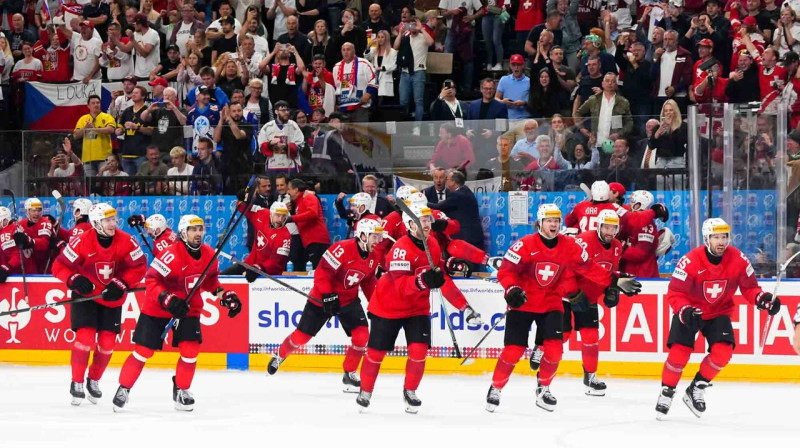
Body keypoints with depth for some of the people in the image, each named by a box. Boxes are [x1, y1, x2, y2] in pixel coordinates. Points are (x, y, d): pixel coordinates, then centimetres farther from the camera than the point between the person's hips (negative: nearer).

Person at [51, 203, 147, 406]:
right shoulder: (81, 242, -20)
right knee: (85, 337, -16)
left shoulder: (127, 241, -15)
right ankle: (77, 383, 0)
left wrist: (120, 284, -21)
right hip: (85, 296, -3)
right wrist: (75, 280, -30)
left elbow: (139, 267, -8)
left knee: (106, 343, 3)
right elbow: (59, 266, -13)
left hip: (112, 298, 3)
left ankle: (93, 381, 26)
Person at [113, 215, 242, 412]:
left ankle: (181, 391, 12)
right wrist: (168, 300, -35)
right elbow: (151, 280, -26)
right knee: (143, 351, -3)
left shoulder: (209, 254, -4)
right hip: (156, 308, -5)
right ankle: (124, 388, 13)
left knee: (190, 350, -8)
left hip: (188, 308, 5)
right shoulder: (172, 255, -25)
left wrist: (224, 295, 4)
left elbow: (210, 279, 15)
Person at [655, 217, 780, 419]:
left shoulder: (738, 260, -17)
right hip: (690, 311, -3)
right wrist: (685, 311, -41)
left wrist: (762, 299, -26)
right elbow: (674, 293, -23)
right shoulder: (690, 261, -27)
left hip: (719, 312, 3)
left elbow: (749, 287, -5)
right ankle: (666, 392, 6)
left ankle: (697, 389, 6)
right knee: (679, 352, -17)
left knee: (723, 352, -16)